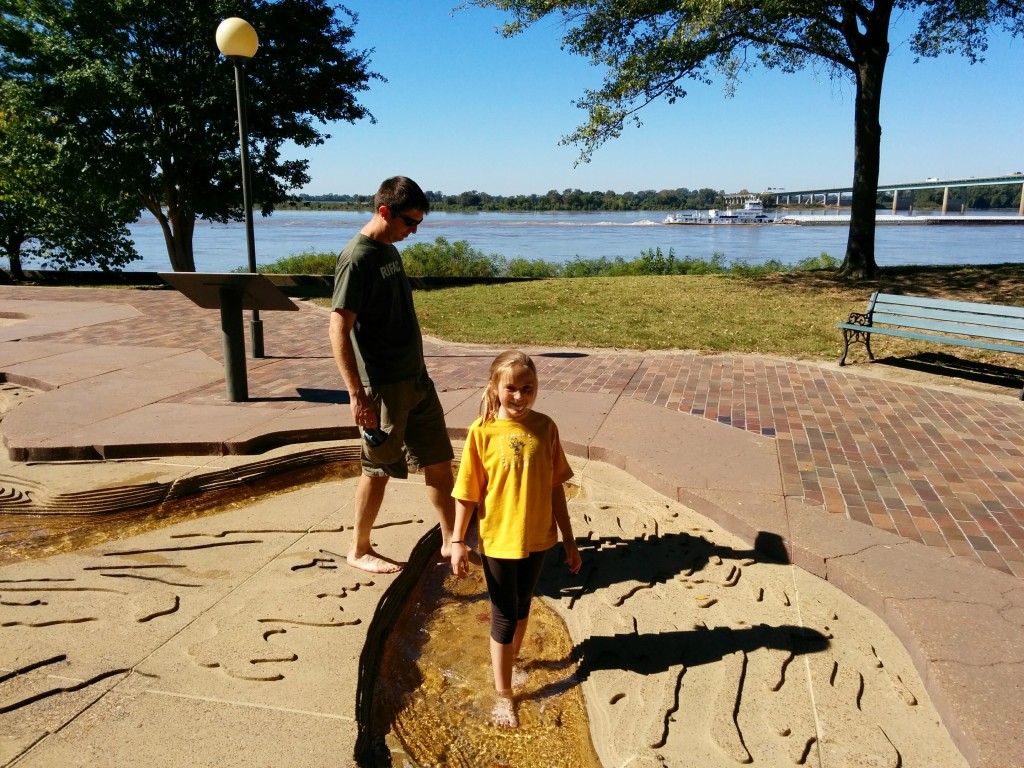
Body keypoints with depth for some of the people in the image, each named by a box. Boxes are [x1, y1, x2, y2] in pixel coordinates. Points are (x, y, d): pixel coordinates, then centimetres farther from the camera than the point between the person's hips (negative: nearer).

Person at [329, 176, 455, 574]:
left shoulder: (390, 251, 11)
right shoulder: (357, 258, -16)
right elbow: (339, 329, -21)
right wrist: (357, 395, -24)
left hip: (416, 379, 9)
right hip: (383, 387, -9)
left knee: (439, 460, 13)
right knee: (378, 469, 5)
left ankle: (451, 540, 26)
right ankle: (359, 550, 24)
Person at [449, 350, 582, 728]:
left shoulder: (545, 427, -7)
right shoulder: (482, 431, -15)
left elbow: (555, 487, 0)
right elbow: (467, 493, -9)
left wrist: (568, 540, 4)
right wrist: (457, 541, -7)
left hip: (537, 537, 3)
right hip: (498, 540, -3)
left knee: (522, 605, 23)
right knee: (504, 616, 10)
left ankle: (509, 660, 48)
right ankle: (503, 694, 27)